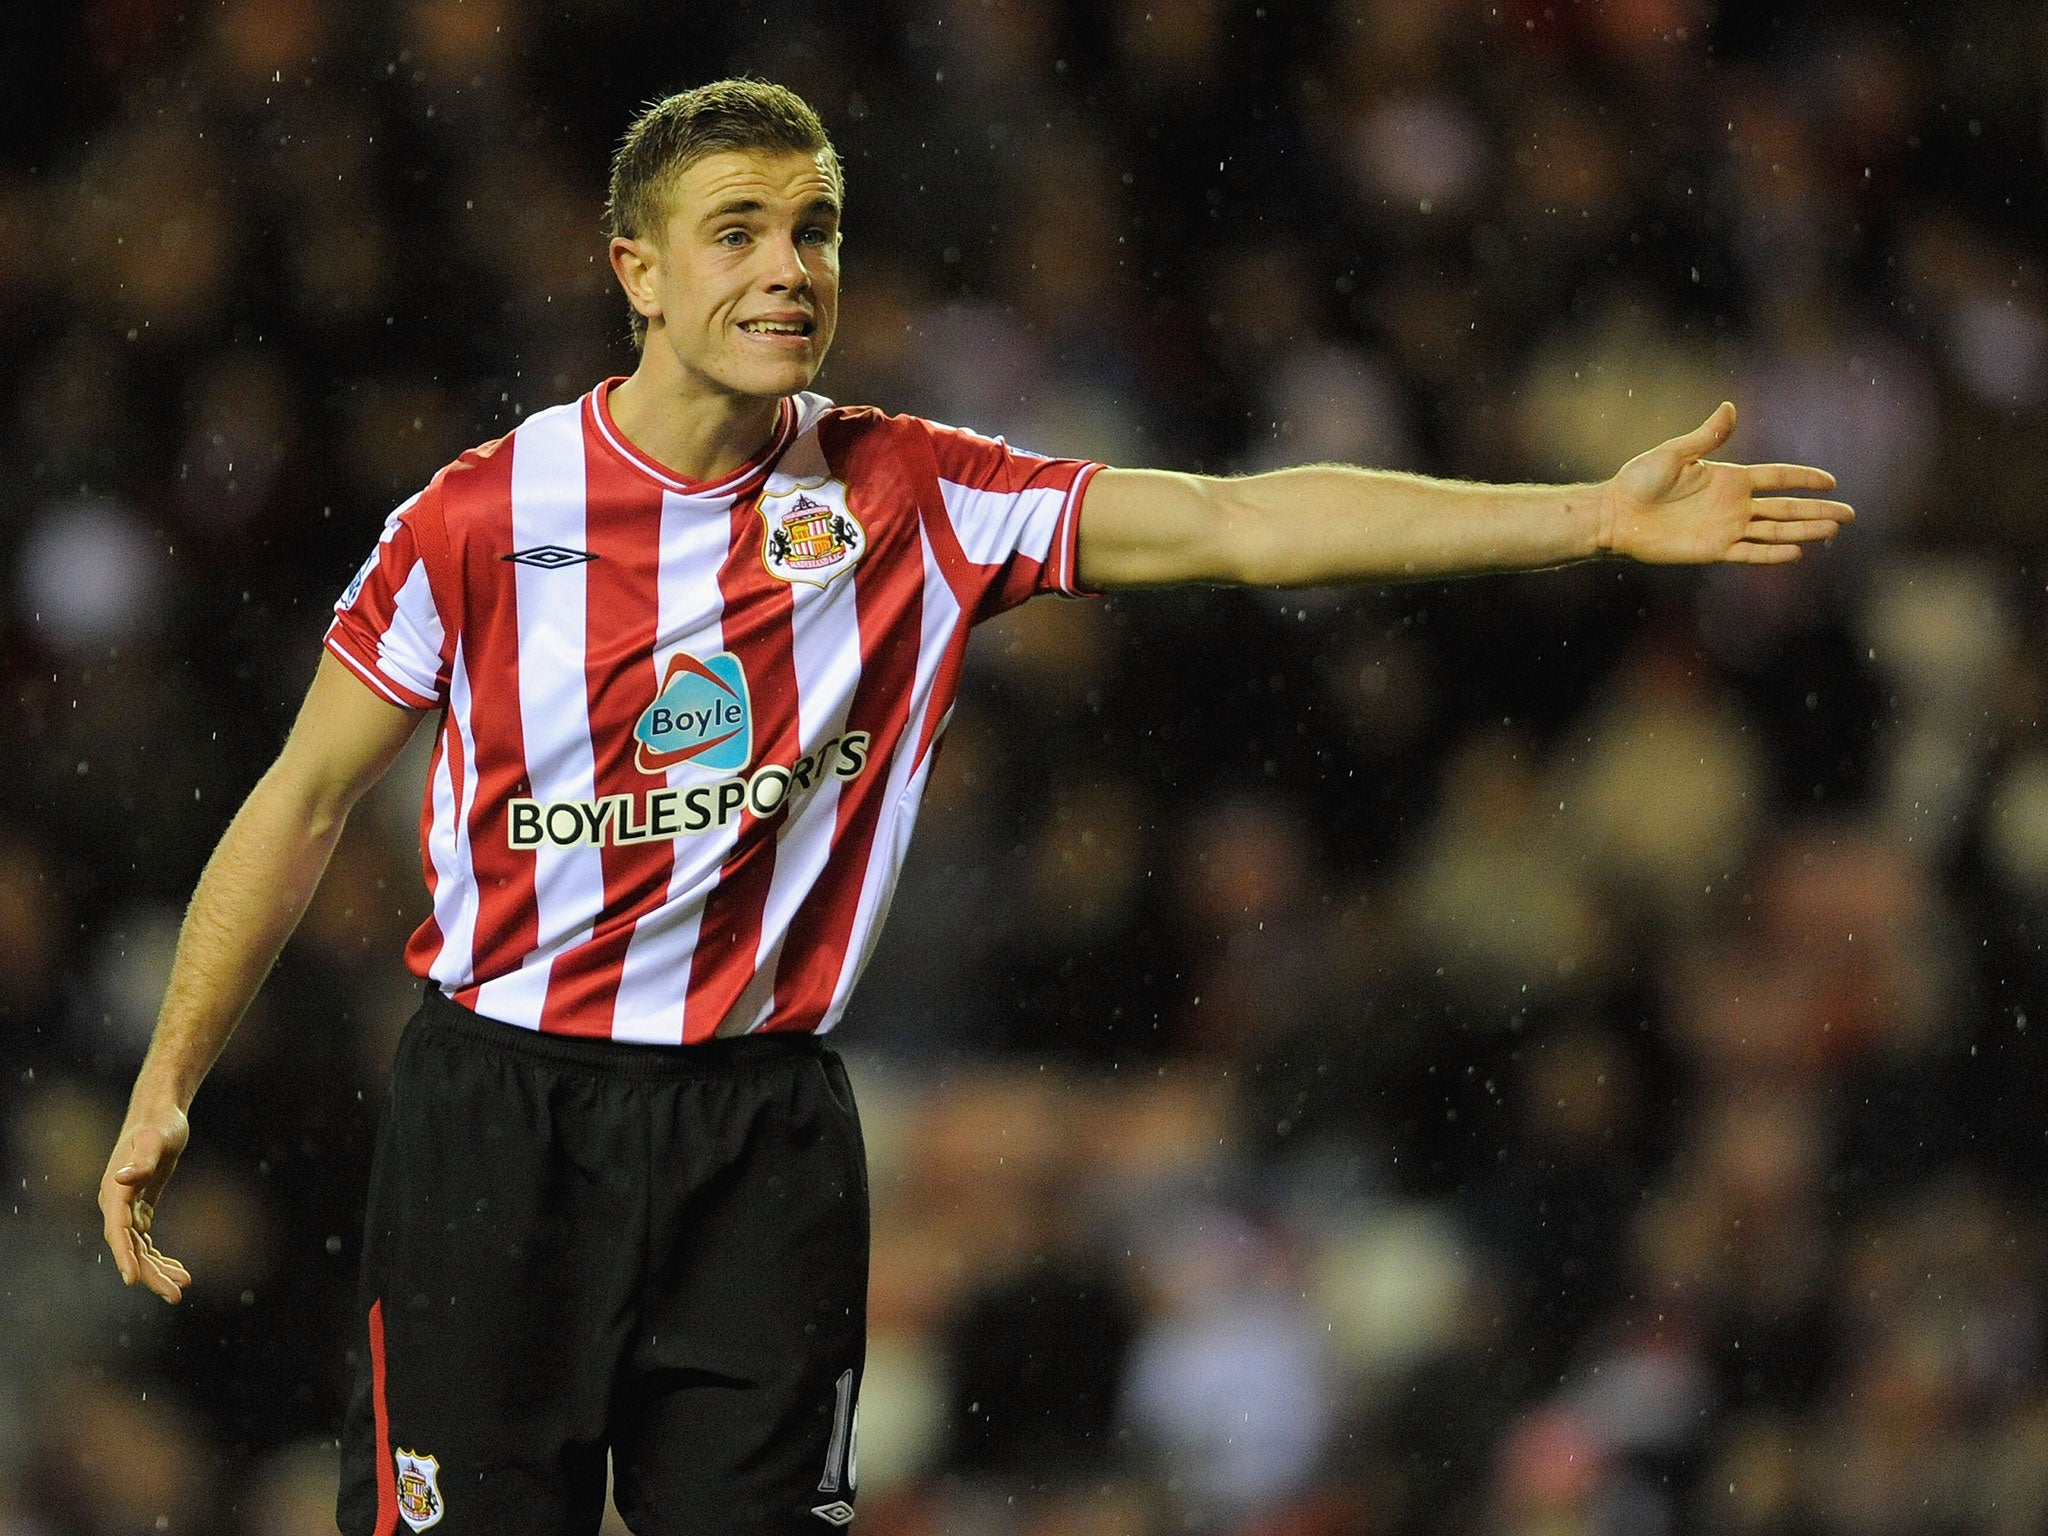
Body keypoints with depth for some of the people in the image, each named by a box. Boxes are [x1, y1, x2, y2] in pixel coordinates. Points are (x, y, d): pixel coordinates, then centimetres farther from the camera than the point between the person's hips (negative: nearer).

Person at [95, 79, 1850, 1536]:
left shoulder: (909, 501, -1)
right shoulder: (479, 518, -5)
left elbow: (1236, 522, -7)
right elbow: (304, 803, 4)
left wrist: (1594, 515, -15)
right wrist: (167, 1087, 3)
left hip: (764, 1135, 2)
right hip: (503, 1123, -2)